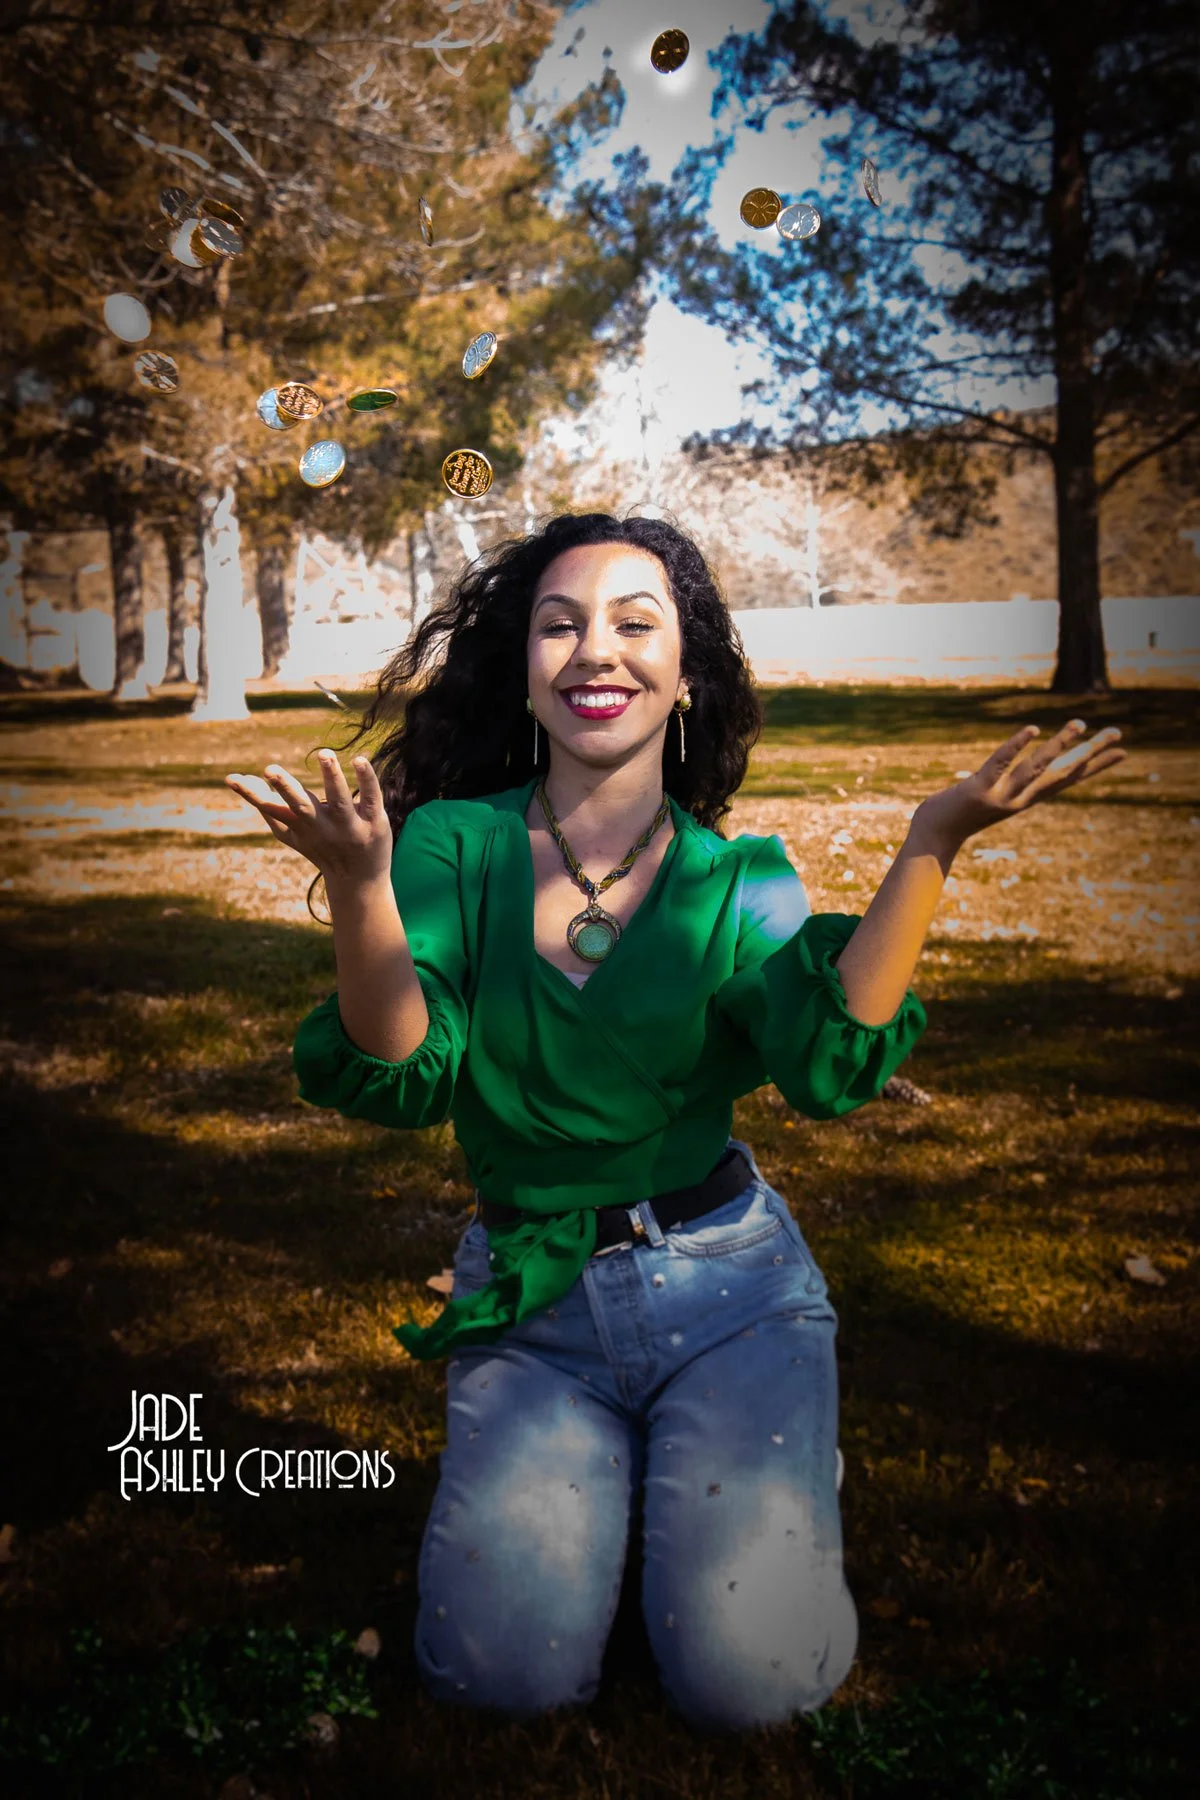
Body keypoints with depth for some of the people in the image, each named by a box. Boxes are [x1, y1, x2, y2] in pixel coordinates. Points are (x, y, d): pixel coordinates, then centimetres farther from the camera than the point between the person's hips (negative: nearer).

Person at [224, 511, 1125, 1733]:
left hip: (725, 1287, 0)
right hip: (528, 1307, 1)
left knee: (750, 1680, -11)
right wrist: (359, 887, -31)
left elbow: (833, 1068, -20)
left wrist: (928, 849, -27)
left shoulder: (739, 881, -3)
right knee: (506, 1675, -10)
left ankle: (758, 1470, 21)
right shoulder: (454, 844, -4)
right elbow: (405, 1082, -15)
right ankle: (606, 1471, 20)